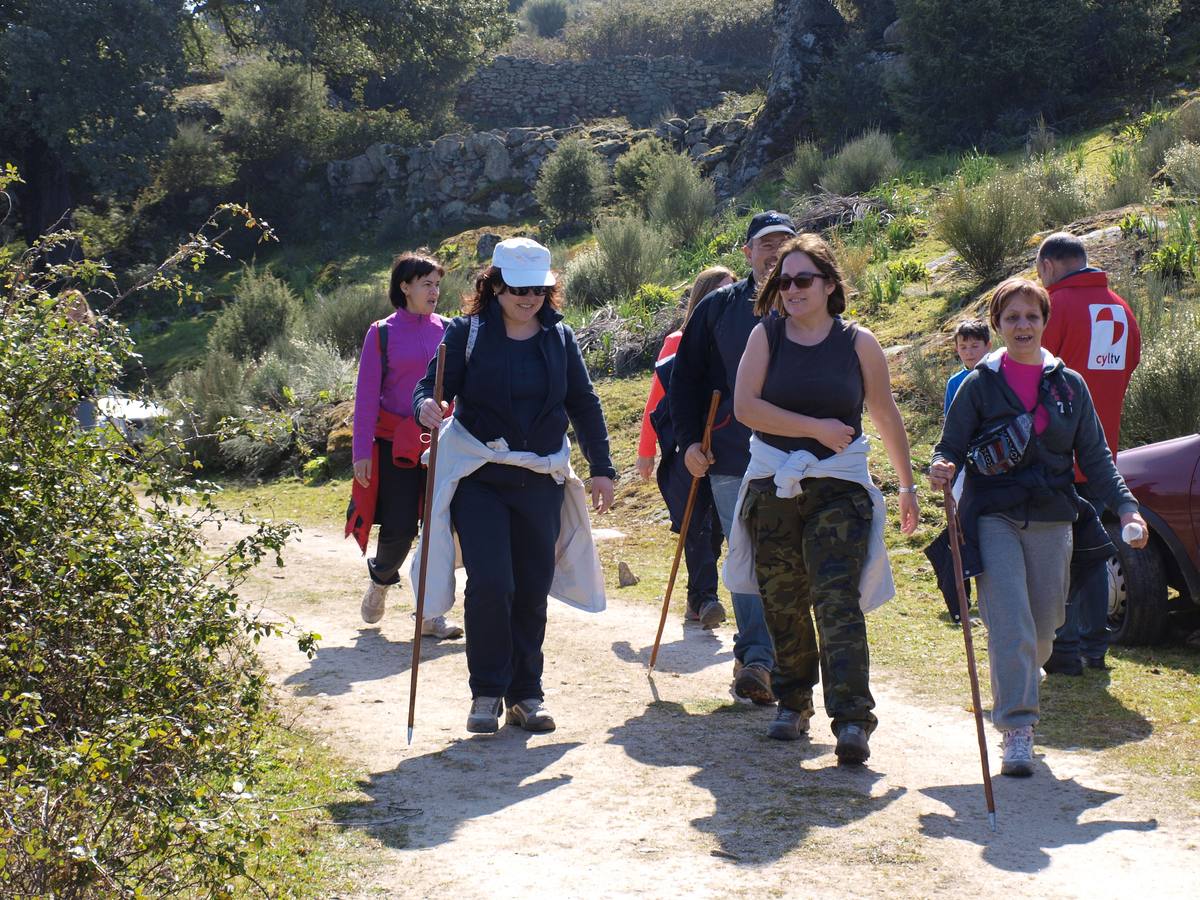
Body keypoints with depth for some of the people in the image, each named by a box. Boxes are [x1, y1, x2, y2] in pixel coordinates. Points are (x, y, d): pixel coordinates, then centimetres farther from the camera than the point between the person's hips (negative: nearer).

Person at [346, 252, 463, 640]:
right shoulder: (381, 334, -2)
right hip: (397, 444, -3)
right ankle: (380, 581, 28)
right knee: (399, 526, -4)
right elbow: (367, 395, -2)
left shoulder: (446, 330, 6)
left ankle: (431, 613, 10)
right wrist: (361, 451, -7)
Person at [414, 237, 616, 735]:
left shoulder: (559, 337, 7)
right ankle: (487, 692, 4)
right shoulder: (467, 332, -2)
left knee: (533, 589, 5)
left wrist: (601, 468, 8)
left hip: (541, 481, 3)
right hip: (478, 477, -3)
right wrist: (426, 405, -31)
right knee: (490, 584, -12)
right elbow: (433, 385, -7)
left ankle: (526, 693, 18)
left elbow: (584, 404, 12)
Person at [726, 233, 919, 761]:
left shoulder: (858, 342, 2)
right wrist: (817, 428, -14)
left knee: (838, 602, -14)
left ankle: (852, 719, -17)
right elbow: (745, 406, -9)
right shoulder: (766, 335, 3)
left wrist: (907, 485, 15)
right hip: (772, 484, 2)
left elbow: (886, 417, 11)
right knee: (783, 604, 10)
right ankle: (794, 704, 27)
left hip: (839, 486, -2)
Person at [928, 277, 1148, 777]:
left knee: (1043, 626, 10)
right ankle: (1016, 732, -13)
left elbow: (1094, 456, 9)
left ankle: (1015, 699, 35)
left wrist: (1124, 505, -4)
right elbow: (951, 447, 1)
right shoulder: (980, 384, 1)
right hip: (994, 517, -3)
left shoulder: (1069, 384, 7)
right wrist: (941, 470, -23)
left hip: (1051, 520, 3)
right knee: (1010, 626, -14)